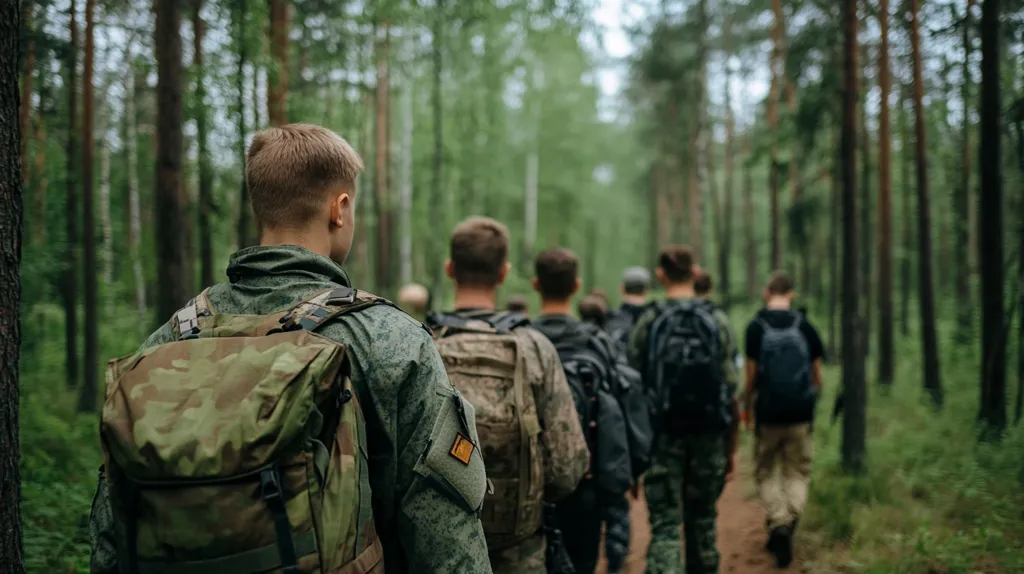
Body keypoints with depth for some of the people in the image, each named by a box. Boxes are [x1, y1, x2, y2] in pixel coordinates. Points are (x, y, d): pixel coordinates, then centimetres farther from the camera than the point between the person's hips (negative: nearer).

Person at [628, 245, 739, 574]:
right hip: (708, 437, 2)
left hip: (664, 437, -2)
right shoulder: (716, 324, 0)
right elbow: (731, 392, -2)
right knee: (702, 522, 17)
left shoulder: (647, 323, -3)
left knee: (664, 526, -3)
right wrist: (731, 447, 7)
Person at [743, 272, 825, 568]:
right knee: (797, 472, 13)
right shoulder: (805, 325, 3)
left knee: (765, 472, 11)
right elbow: (817, 373, 6)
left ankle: (778, 523, -7)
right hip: (800, 413, 2)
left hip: (768, 413, -2)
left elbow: (752, 373, -5)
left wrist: (747, 406, 9)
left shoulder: (757, 326, -4)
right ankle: (790, 520, -6)